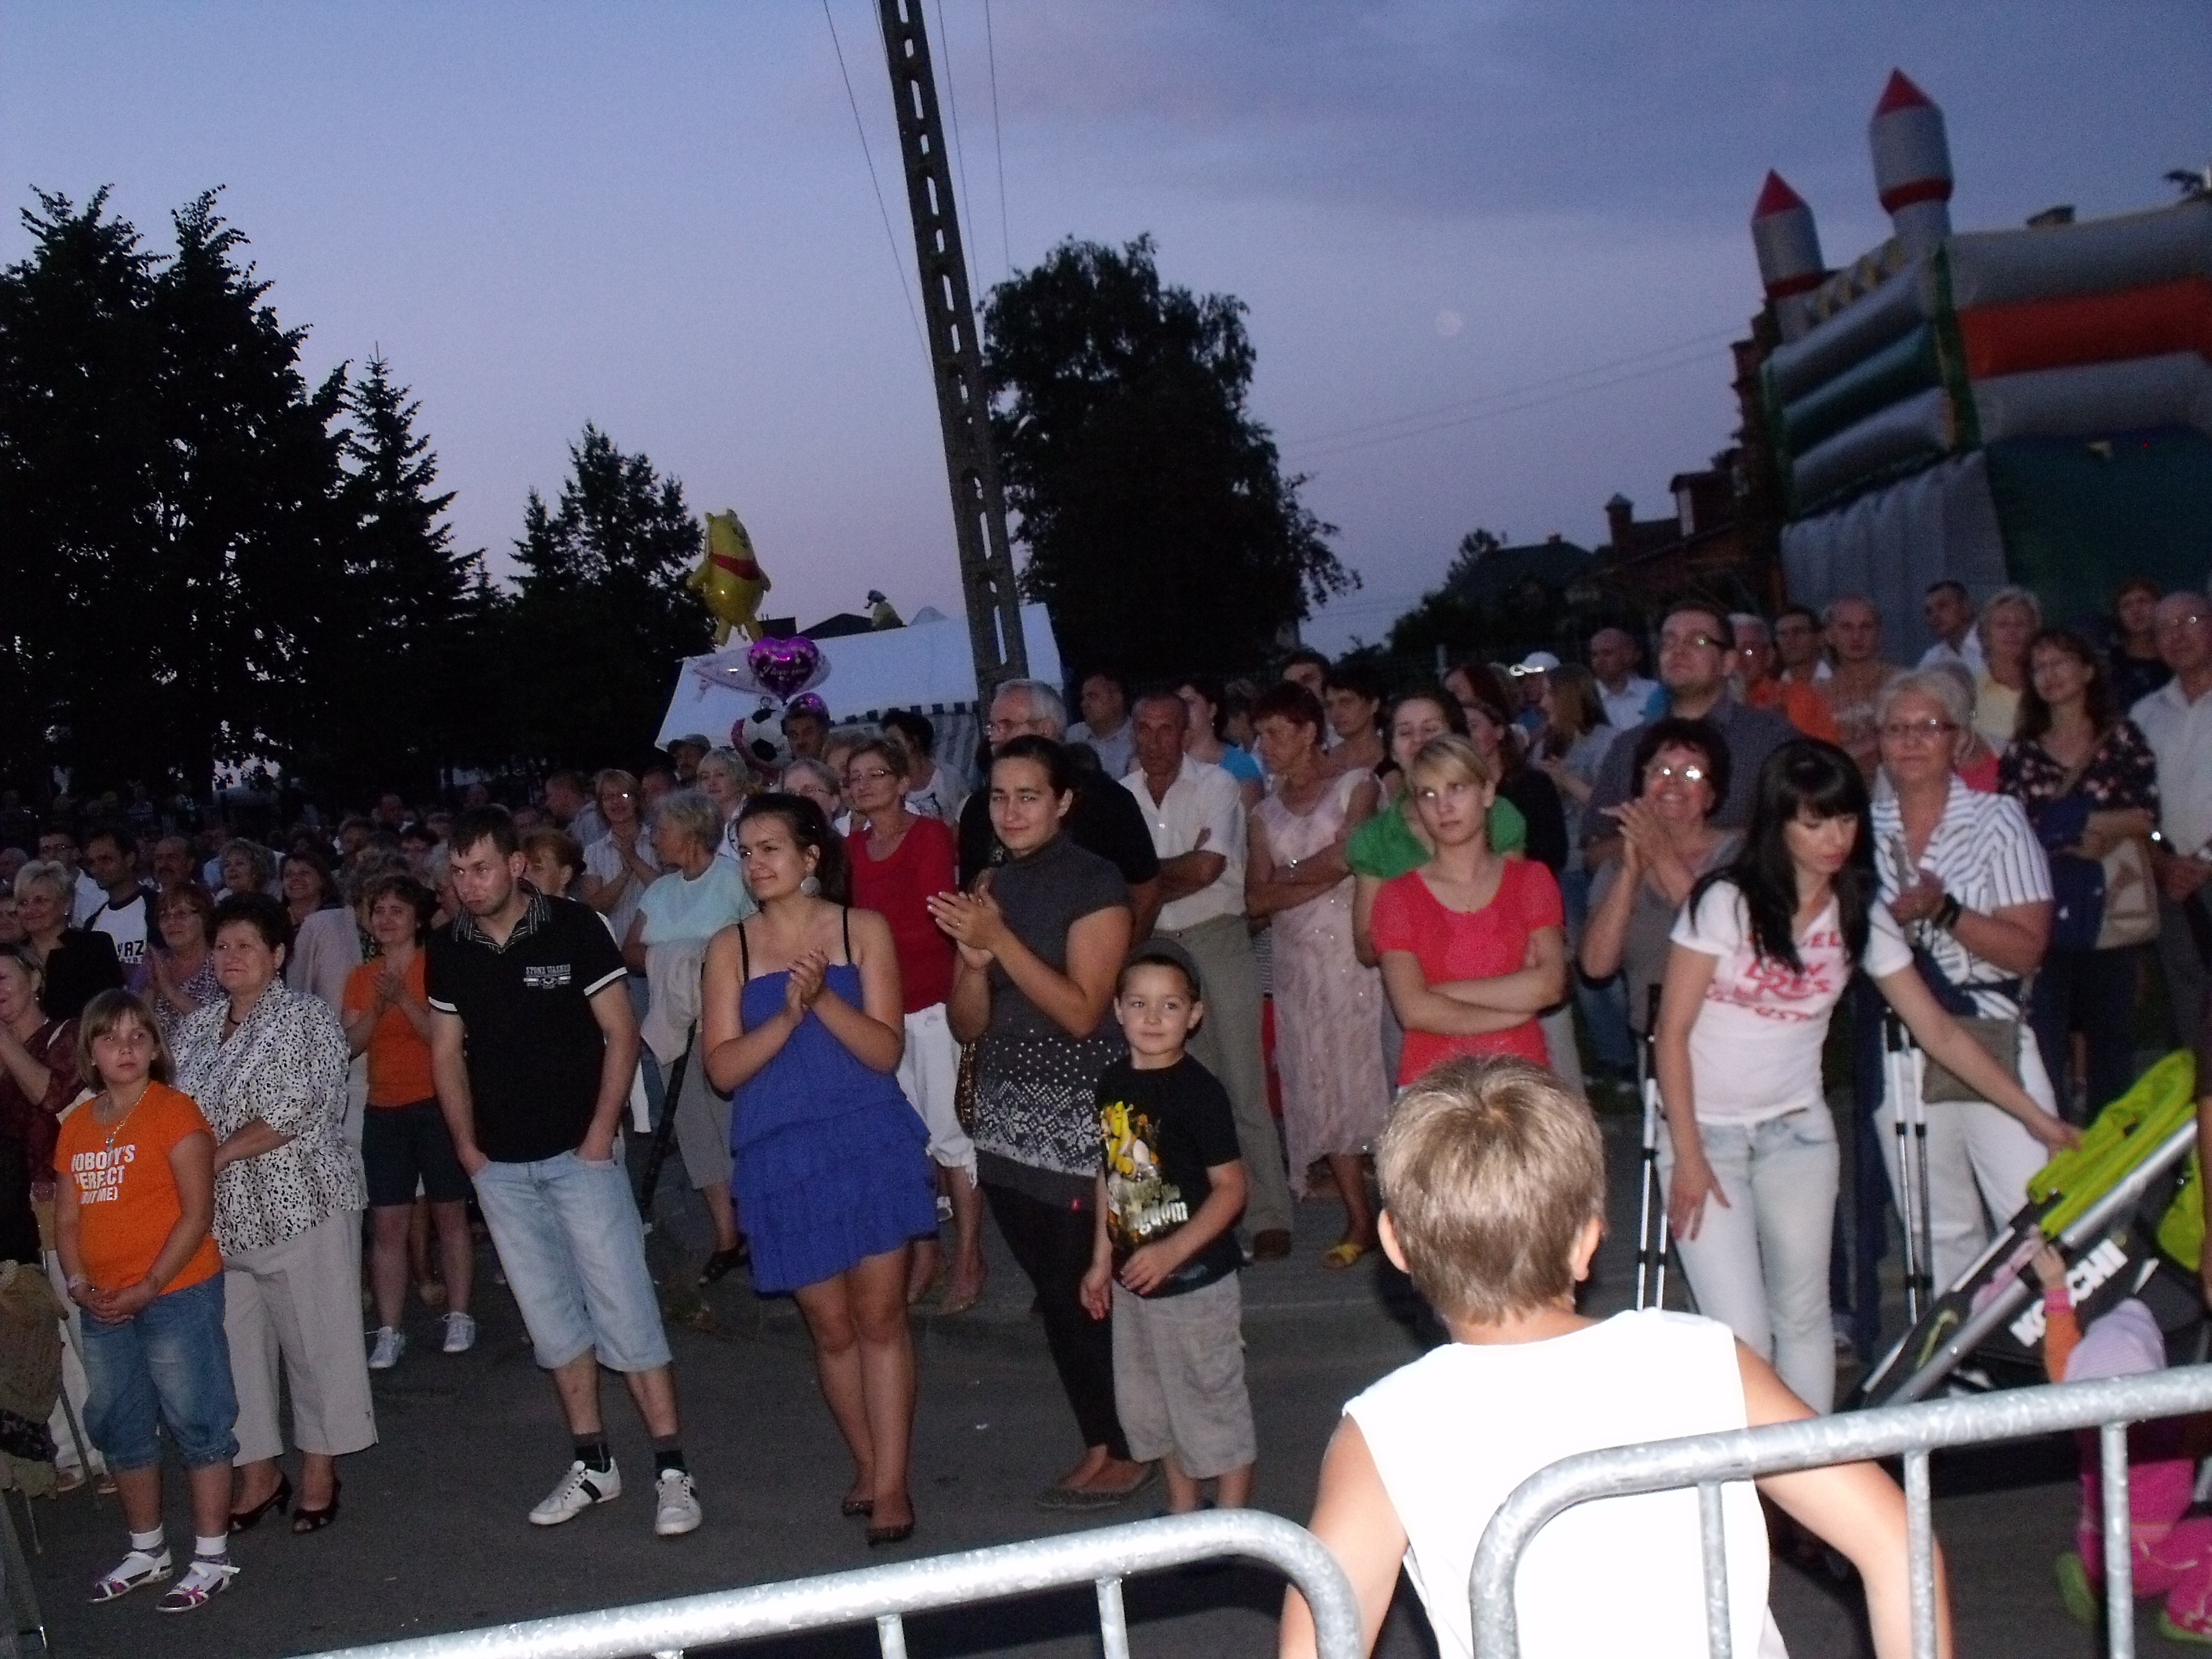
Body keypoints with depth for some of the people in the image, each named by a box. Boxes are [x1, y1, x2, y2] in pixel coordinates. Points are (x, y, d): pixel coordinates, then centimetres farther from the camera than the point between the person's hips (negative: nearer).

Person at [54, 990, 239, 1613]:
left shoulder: (174, 1112, -8)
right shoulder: (77, 1127, 10)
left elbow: (197, 1212, -13)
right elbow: (67, 1218, 11)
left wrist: (146, 1289, -15)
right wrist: (81, 1286, -5)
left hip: (177, 1294, -7)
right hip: (104, 1306, 7)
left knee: (195, 1424, 0)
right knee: (119, 1428, 16)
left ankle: (211, 1559, 10)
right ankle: (147, 1550, 32)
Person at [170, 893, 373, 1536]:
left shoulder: (305, 1018, -6)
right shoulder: (196, 1029, 14)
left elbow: (294, 1111, -16)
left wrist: (217, 1157, -15)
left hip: (299, 1207, -6)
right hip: (219, 1217, 6)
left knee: (316, 1340, 2)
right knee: (234, 1344, 8)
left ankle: (320, 1471, 15)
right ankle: (258, 1474, 21)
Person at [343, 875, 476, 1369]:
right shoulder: (361, 978, 10)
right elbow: (349, 1045, 2)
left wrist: (404, 1000, -22)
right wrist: (377, 1006, -13)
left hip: (437, 1104, -4)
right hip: (385, 1110, 4)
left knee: (449, 1214, 3)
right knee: (386, 1224, 0)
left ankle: (458, 1317, 13)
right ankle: (389, 1332, 3)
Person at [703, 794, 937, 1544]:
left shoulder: (864, 930, 1)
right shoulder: (729, 948, 4)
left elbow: (885, 1050, -5)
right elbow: (723, 1068, -3)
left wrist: (823, 998, -21)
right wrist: (787, 1015, -18)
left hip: (870, 1142, -1)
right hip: (782, 1155, 1)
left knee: (880, 1315, -1)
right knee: (832, 1325, 8)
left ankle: (890, 1485, 4)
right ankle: (867, 1465, 25)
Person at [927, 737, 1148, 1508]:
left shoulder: (1094, 884, -8)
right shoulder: (989, 888, 11)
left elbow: (1082, 1011, -16)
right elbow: (967, 1025, 10)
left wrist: (1000, 940, -20)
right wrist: (974, 962, -10)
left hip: (1078, 1122, -6)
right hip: (1006, 1120, 6)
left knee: (1090, 1290, -6)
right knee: (1054, 1292, 10)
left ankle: (1130, 1452, 7)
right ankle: (1098, 1446, 20)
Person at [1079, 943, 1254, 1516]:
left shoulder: (1199, 1091, -18)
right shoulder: (1114, 1085, 3)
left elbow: (1230, 1188, -18)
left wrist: (1172, 1252, -24)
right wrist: (1102, 1259, 13)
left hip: (1196, 1278, -7)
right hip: (1135, 1278, 7)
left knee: (1213, 1398, 5)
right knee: (1147, 1403, 19)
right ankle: (1182, 1510, 37)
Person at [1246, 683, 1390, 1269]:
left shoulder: (1356, 786, 1)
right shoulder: (1265, 815, 14)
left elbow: (1343, 856, -14)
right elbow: (1256, 901, 4)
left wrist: (1285, 875, 0)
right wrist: (1322, 880, -10)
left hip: (1357, 950, -5)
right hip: (1298, 962, 5)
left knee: (1373, 1071, -5)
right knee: (1320, 1088, 2)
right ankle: (1360, 1219, 9)